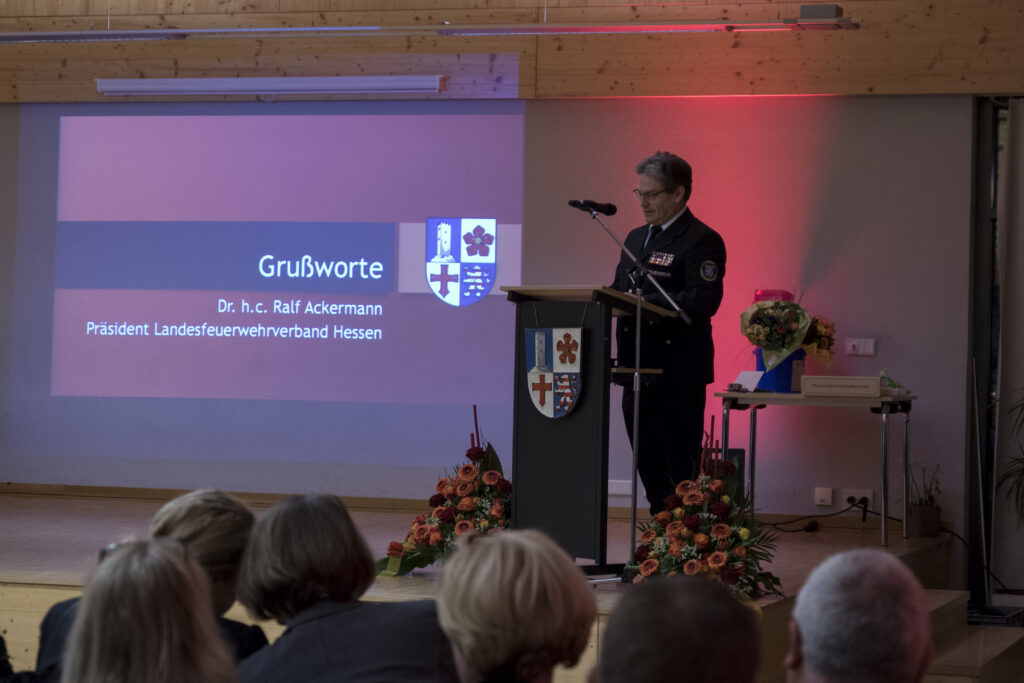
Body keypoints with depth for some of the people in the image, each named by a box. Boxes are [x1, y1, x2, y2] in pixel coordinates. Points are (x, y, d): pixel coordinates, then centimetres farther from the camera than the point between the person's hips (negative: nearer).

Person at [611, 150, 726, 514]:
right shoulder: (636, 238, 19)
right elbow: (619, 291, 21)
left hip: (678, 374, -8)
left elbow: (704, 301, -20)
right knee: (647, 462, 12)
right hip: (638, 368, 8)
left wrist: (646, 303, -27)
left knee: (681, 467, -5)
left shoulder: (703, 241, -8)